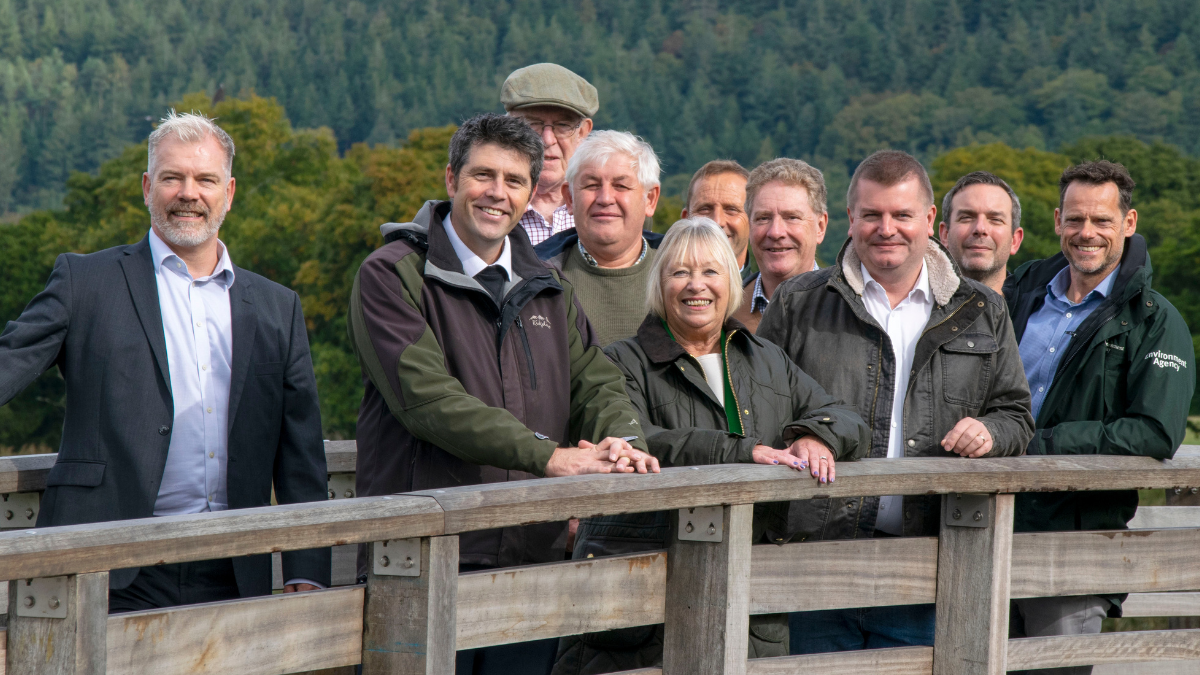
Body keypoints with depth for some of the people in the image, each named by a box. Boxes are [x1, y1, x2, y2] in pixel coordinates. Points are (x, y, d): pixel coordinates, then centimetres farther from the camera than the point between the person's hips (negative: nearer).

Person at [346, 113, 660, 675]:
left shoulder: (550, 291, 20)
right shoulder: (390, 276, -2)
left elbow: (596, 382, 11)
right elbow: (426, 396, -14)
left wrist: (621, 441, -14)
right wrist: (547, 455, -20)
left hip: (532, 559, 5)